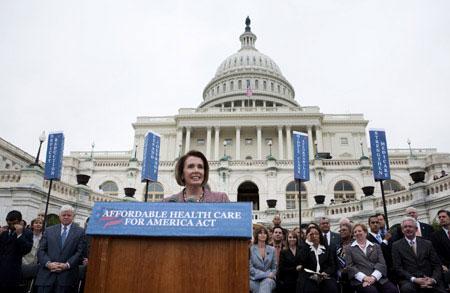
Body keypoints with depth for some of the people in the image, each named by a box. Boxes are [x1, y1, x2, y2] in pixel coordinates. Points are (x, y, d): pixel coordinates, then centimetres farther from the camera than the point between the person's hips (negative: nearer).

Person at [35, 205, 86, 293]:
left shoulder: (80, 232, 5)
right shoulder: (49, 230, 14)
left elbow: (80, 252, -2)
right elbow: (41, 250, 7)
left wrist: (67, 265, -14)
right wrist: (48, 263, -9)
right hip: (46, 275, 2)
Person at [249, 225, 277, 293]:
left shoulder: (272, 250, 12)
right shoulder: (251, 249, 0)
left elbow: (274, 267, 15)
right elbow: (250, 268, -6)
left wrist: (271, 274, -7)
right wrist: (265, 274, -12)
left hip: (268, 279, 2)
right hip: (254, 279, -2)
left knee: (267, 282, -33)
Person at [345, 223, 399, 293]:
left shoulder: (376, 246, 20)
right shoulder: (350, 249, 15)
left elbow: (382, 263, 7)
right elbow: (349, 267, 4)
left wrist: (373, 277, -10)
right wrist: (364, 277, -12)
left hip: (378, 278, 3)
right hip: (360, 280, -3)